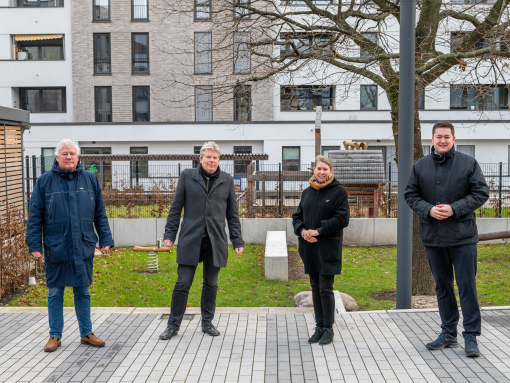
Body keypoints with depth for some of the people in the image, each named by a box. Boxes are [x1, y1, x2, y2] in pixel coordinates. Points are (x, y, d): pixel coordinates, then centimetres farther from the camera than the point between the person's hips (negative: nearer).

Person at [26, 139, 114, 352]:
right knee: (55, 293, 9)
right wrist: (35, 245, -4)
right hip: (55, 248, -1)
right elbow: (35, 216, 0)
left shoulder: (90, 179, 5)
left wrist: (105, 239, 5)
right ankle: (55, 336, 24)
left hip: (83, 248, 2)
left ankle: (86, 333, 25)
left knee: (82, 292, 12)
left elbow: (100, 214, 9)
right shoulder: (45, 181, 0)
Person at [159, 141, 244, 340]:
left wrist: (237, 241, 5)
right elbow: (175, 208, 4)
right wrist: (169, 234, -2)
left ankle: (207, 322, 25)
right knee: (182, 283, -1)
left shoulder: (227, 180, 8)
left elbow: (232, 214, 10)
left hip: (215, 240, 2)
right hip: (190, 239, -1)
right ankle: (173, 325, 13)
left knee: (211, 283, 10)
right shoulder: (187, 176, 3)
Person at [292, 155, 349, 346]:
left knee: (325, 289, -3)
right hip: (310, 247, 5)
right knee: (315, 289, 11)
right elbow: (297, 216, 15)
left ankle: (328, 329, 10)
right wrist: (302, 231, -6)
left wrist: (318, 231, -16)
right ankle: (319, 327, 20)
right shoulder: (307, 192, 12)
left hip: (328, 248, -5)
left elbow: (342, 218, -12)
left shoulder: (339, 191, -4)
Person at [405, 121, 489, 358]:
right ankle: (448, 333, 25)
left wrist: (454, 209, -15)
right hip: (432, 237, 3)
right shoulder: (420, 166, 6)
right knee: (442, 286, 13)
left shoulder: (468, 164, -1)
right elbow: (410, 195, 7)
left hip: (462, 236, -3)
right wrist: (428, 210, -12)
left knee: (467, 285, 0)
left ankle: (471, 336, 11)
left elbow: (481, 193, -3)